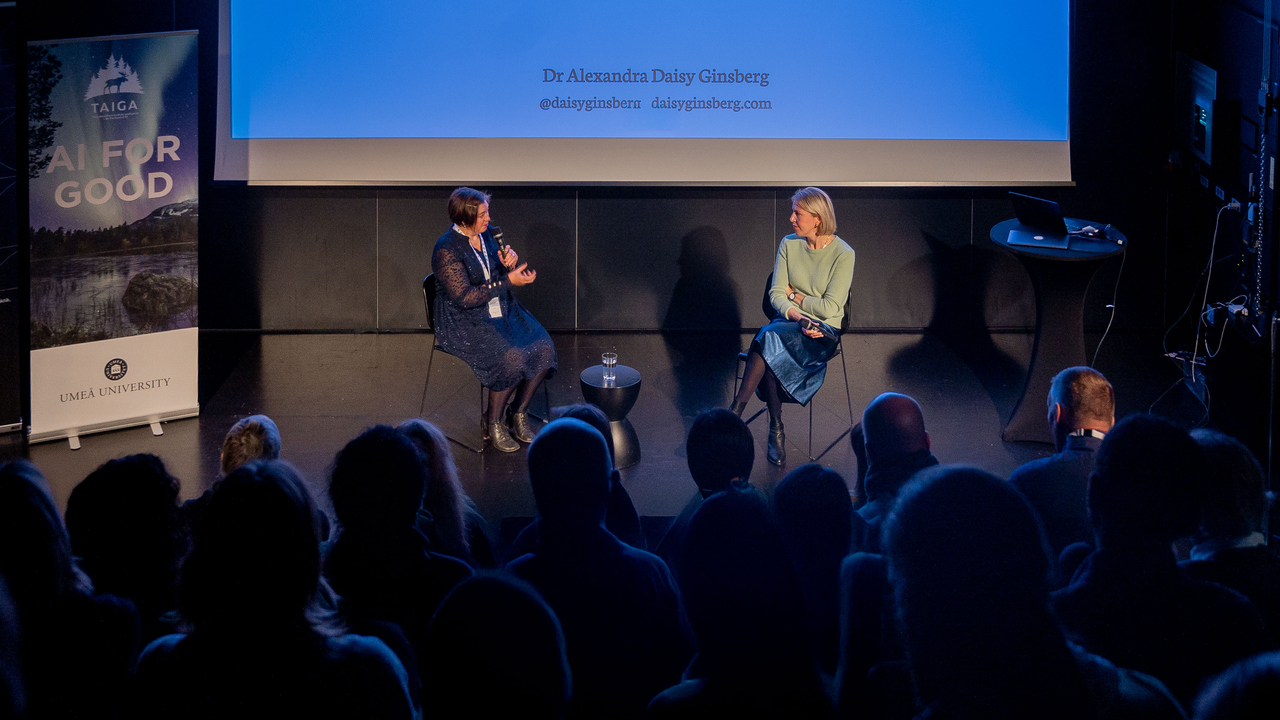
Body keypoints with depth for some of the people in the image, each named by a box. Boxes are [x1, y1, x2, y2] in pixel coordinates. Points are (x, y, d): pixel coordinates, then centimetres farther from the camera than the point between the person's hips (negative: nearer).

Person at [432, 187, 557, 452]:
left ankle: (519, 413, 5)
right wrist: (508, 281, -24)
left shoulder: (487, 235, 5)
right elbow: (464, 296, -23)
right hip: (464, 323, -7)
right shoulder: (446, 250, -18)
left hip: (500, 312, 8)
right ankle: (493, 422, -6)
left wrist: (511, 264, -11)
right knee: (512, 358, -28)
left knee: (543, 349, -13)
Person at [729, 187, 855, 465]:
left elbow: (830, 308, -12)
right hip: (788, 321, 4)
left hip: (823, 331, -4)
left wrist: (794, 296, -1)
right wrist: (797, 316, -17)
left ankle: (735, 413, -29)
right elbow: (776, 295, 2)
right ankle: (776, 431, -29)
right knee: (770, 341, -32)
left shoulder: (843, 254, -10)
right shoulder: (789, 244, 5)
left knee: (769, 337, -33)